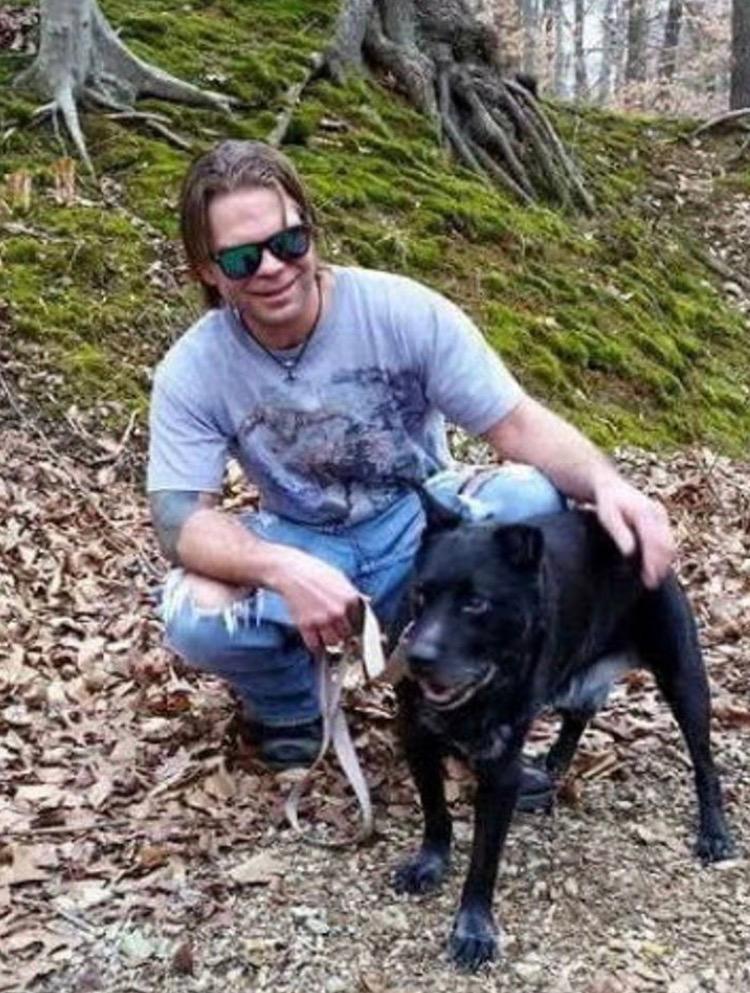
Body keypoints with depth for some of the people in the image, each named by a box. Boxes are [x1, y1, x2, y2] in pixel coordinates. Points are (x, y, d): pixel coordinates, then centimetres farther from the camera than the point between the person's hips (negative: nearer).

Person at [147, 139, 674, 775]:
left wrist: (606, 483, -40)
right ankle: (291, 702, 6)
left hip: (423, 526, 0)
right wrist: (284, 570, -42)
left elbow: (517, 422, -18)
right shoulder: (191, 372, -15)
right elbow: (179, 518, -21)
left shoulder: (403, 310, -19)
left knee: (532, 499, -31)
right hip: (300, 548, 0)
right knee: (194, 616, -31)